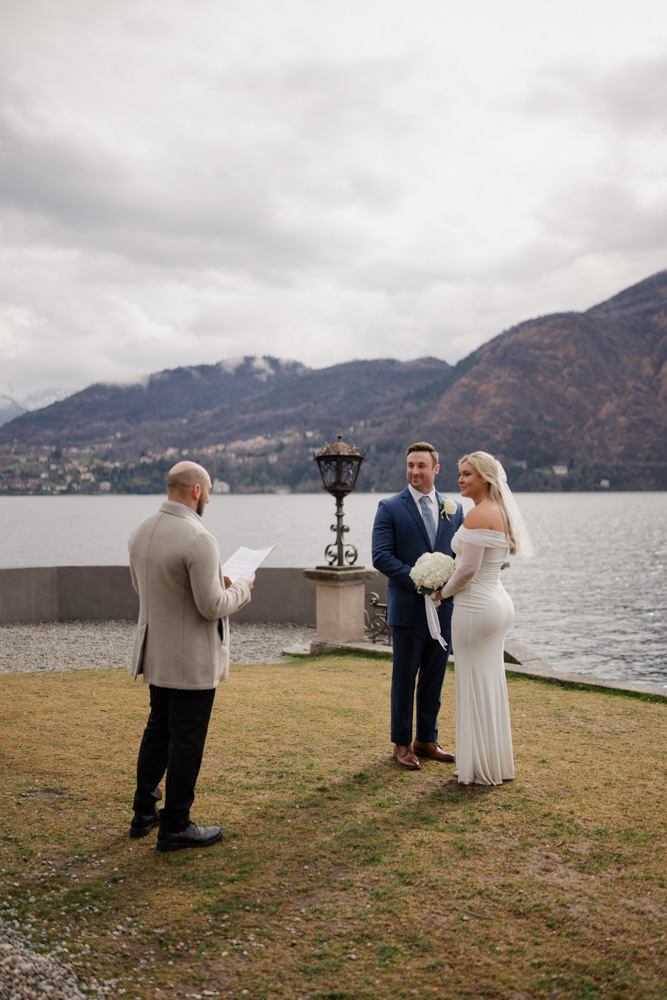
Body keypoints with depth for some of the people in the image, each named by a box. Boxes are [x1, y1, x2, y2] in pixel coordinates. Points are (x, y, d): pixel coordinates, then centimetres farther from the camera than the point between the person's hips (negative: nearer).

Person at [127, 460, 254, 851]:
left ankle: (144, 812, 33)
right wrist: (242, 588, -4)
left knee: (158, 729, 22)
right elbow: (212, 606, -23)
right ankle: (175, 826, 16)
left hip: (156, 653, 8)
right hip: (192, 658, -8)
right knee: (186, 740, 4)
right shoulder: (199, 539, -24)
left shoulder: (142, 531, 2)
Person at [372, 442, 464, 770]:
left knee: (434, 678, 12)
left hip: (444, 608, 4)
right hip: (408, 608, -4)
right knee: (404, 678, 5)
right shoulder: (390, 508, -3)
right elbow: (381, 556, -10)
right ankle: (402, 743, 18)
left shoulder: (454, 509, 9)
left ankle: (427, 739, 26)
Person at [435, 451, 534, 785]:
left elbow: (468, 568, -20)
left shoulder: (477, 515, -17)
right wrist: (452, 589, 16)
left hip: (475, 607, -10)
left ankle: (482, 769, 11)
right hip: (498, 603, 10)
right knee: (492, 683, 15)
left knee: (476, 686, 1)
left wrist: (444, 592, -4)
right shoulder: (500, 512, 12)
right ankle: (498, 764, 25)